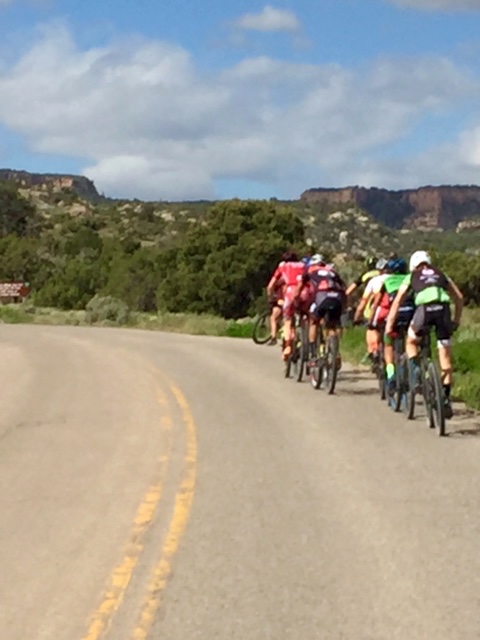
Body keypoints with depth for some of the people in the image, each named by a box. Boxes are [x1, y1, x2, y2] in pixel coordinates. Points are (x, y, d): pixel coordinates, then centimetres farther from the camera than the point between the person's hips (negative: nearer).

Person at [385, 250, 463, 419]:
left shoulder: (412, 277, 27)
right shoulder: (441, 274, 32)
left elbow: (397, 302, 23)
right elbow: (459, 297, 25)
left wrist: (389, 325, 26)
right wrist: (456, 320, 32)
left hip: (424, 308, -2)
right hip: (443, 308, 2)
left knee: (411, 342, 26)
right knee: (445, 358, 10)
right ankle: (446, 399, 8)